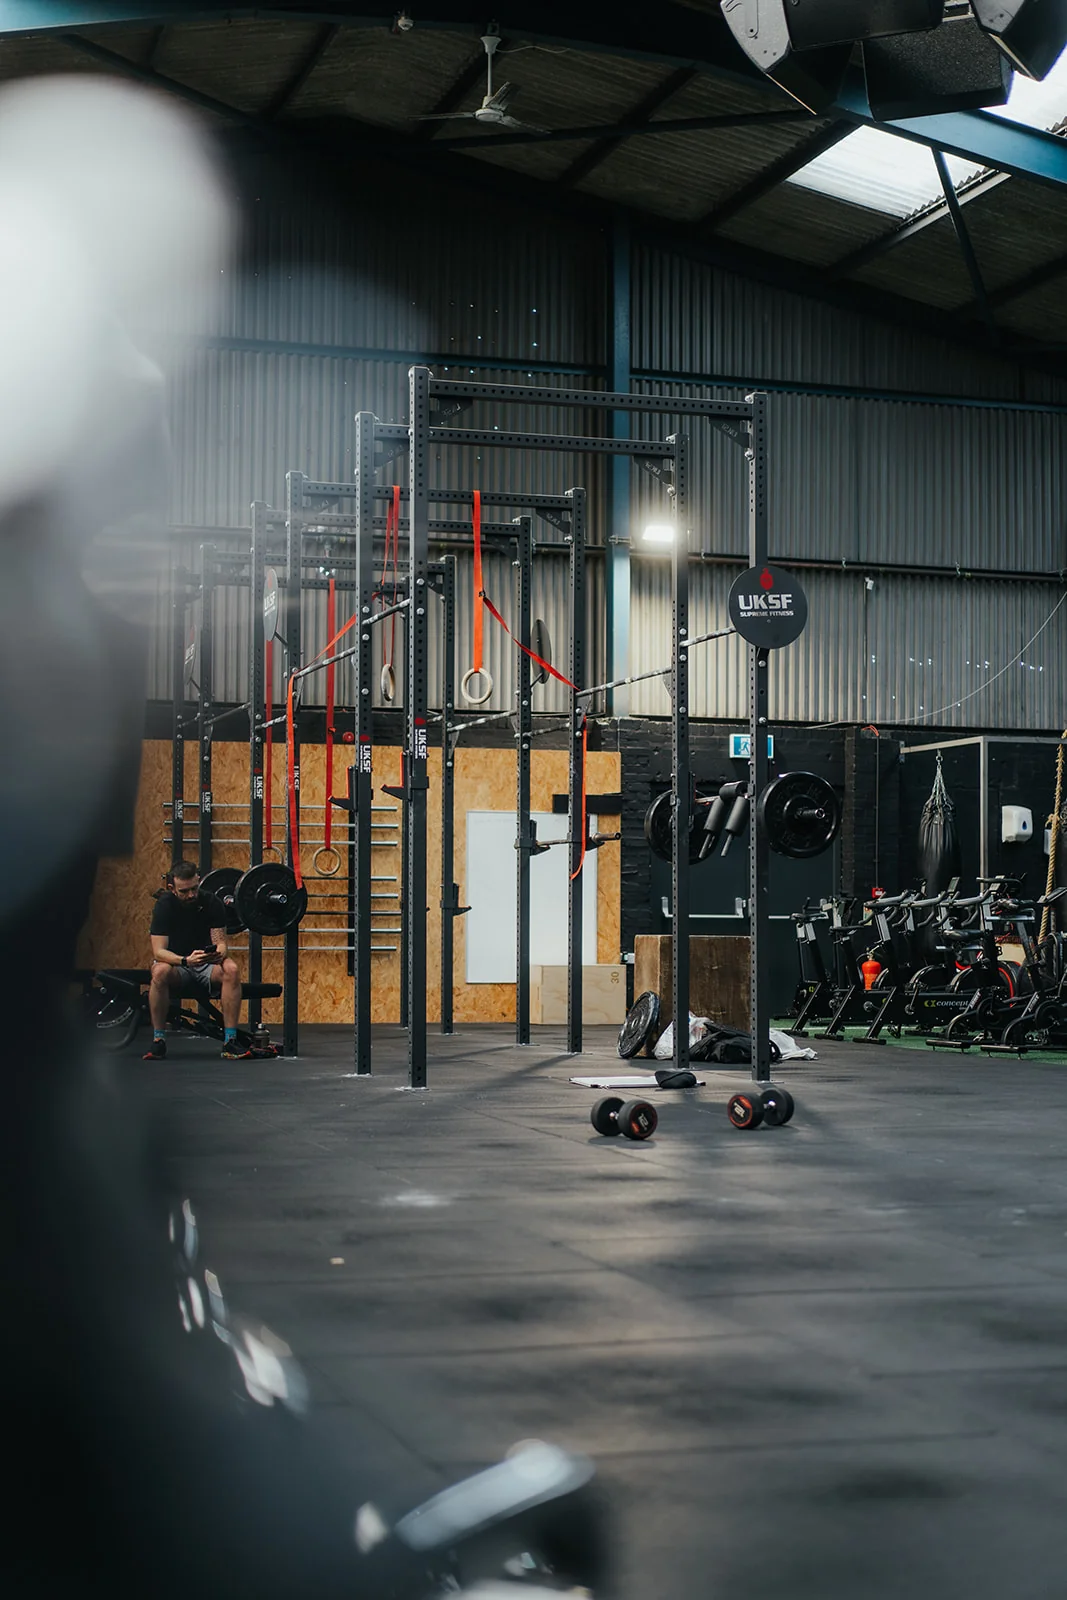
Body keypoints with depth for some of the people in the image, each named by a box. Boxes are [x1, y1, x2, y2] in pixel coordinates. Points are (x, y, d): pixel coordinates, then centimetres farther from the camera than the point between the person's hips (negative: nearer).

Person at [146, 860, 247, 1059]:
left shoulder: (212, 903, -7)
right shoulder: (165, 905, -12)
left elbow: (221, 942, -9)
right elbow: (158, 951, -19)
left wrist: (219, 953, -35)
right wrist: (185, 961, -40)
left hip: (207, 967, 2)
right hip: (177, 964, -2)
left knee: (232, 969, -32)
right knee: (160, 971, -37)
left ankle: (230, 1041, -27)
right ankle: (158, 1040, -25)